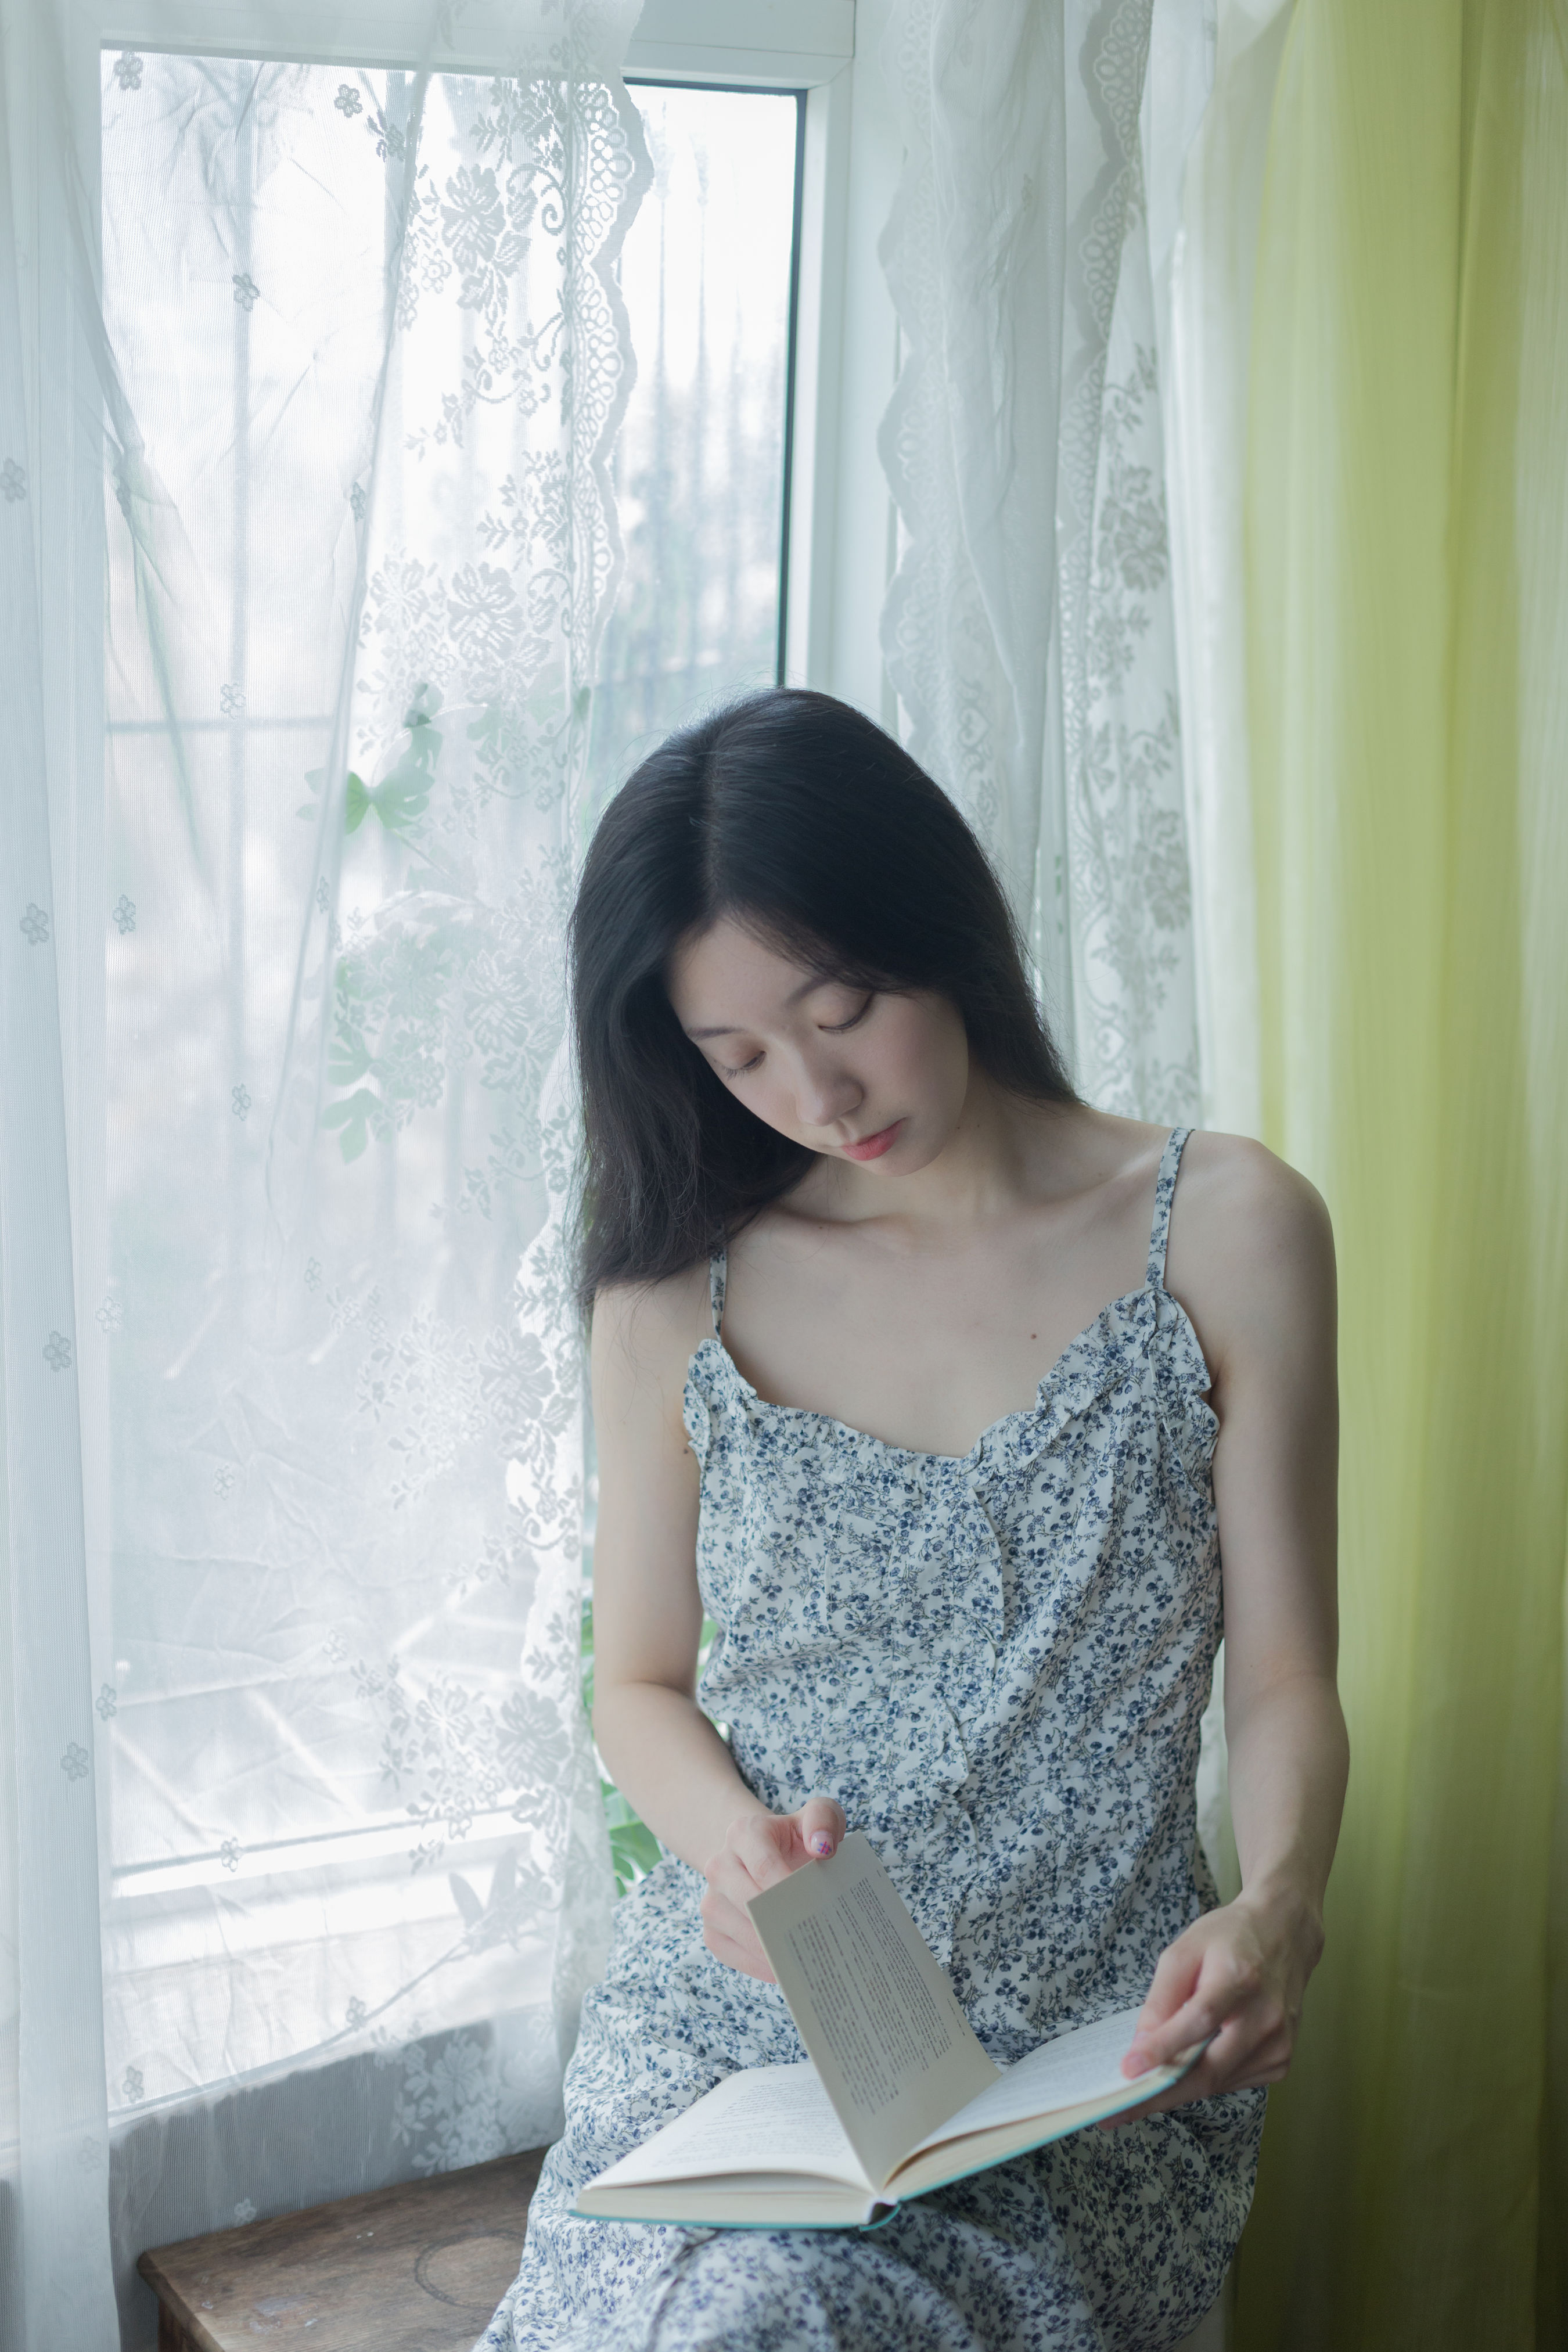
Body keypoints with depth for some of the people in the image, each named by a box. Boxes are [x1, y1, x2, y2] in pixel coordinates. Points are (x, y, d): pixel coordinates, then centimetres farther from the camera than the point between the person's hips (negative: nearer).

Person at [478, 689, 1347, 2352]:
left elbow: (1282, 1678, 2)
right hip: (730, 2024, 2)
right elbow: (639, 1680, 13)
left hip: (1091, 2053, -2)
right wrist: (734, 1840, -9)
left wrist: (1277, 1908, -19)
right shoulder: (680, 1284, 5)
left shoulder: (1222, 1232, 0)